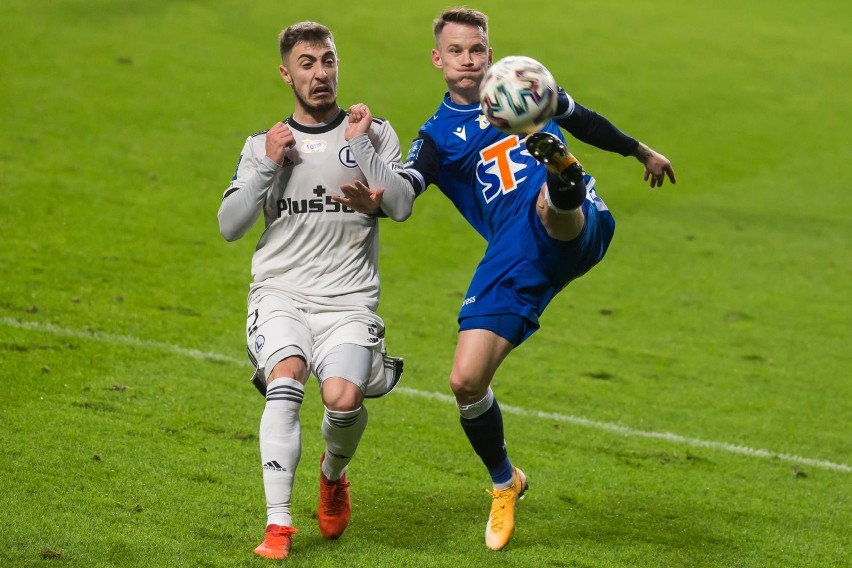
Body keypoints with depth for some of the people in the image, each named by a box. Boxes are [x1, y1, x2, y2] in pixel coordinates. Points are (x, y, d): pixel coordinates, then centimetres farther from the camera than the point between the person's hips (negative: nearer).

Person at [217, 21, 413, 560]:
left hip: (349, 299, -1)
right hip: (281, 293, 1)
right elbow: (230, 225, 5)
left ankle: (334, 474, 13)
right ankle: (279, 524, -26)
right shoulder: (263, 144, 13)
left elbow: (401, 206, -6)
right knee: (285, 382, -28)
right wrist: (268, 167, -4)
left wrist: (364, 147, -13)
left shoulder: (374, 133, 9)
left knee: (344, 398, -24)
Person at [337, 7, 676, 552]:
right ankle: (505, 484, 16)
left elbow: (583, 119, 36)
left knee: (548, 204, -39)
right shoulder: (438, 135, 14)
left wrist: (642, 152, 47)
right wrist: (376, 194, -30)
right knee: (466, 380, -6)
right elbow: (405, 186, -7)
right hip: (513, 261, 1)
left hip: (578, 234, -1)